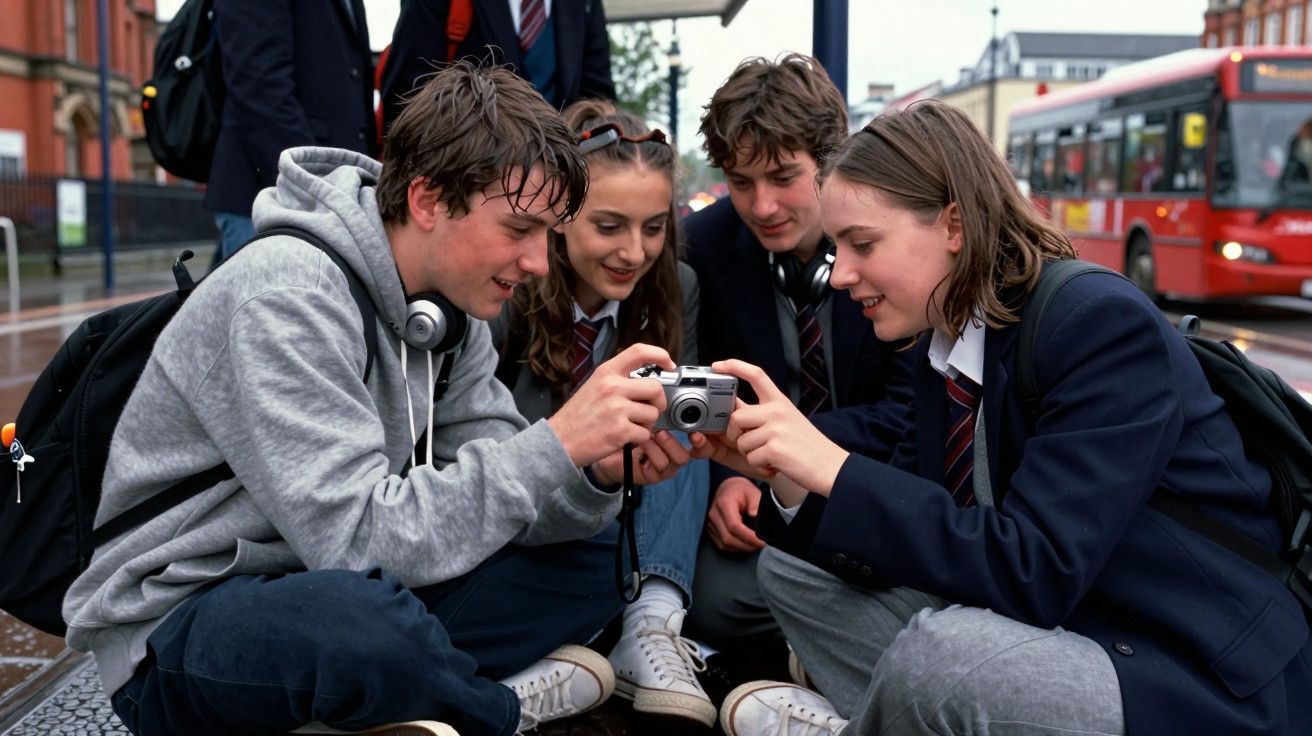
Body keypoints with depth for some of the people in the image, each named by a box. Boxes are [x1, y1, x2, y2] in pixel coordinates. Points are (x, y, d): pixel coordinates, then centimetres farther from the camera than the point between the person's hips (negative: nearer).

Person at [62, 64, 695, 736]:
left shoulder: (452, 310, 1)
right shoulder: (287, 296, -24)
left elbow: (476, 502, -2)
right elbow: (357, 538, -30)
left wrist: (595, 473, -21)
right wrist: (557, 444, -29)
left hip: (327, 580, 7)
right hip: (180, 624, -7)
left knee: (592, 568, 2)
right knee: (358, 619, -39)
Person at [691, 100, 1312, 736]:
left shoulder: (1103, 324, -22)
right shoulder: (944, 339, 3)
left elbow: (1035, 572, -29)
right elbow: (911, 536, 3)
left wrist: (833, 466, -30)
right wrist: (790, 468, -15)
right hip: (1056, 631, 8)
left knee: (935, 654, -34)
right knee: (795, 564, 5)